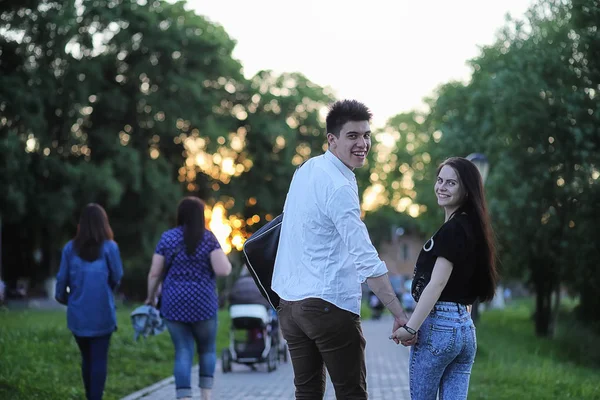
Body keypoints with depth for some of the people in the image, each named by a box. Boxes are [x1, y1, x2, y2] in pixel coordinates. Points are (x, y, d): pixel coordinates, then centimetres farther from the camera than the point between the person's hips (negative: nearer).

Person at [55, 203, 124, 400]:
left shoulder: (71, 248, 0)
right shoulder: (109, 247, -7)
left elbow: (62, 278, 4)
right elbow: (117, 277, 0)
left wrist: (61, 297, 24)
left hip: (77, 314, 3)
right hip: (102, 312, -3)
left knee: (86, 358, 16)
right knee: (99, 359, 1)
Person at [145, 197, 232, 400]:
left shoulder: (167, 238, 1)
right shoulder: (208, 238, -4)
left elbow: (154, 273, 1)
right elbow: (223, 270, -13)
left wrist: (151, 298, 15)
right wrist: (225, 261, 9)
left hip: (174, 304, 1)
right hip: (203, 304, -1)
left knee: (183, 352, 4)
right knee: (207, 349, 16)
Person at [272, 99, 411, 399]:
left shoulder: (306, 169, 11)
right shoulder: (339, 188, -16)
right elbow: (366, 259, -20)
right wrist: (399, 314, -20)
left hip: (290, 301, 8)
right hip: (329, 305, -8)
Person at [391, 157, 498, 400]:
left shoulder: (453, 229, -12)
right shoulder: (471, 227, 15)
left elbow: (437, 283, -18)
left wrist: (410, 327, -18)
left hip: (438, 325, -9)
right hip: (465, 327, 9)